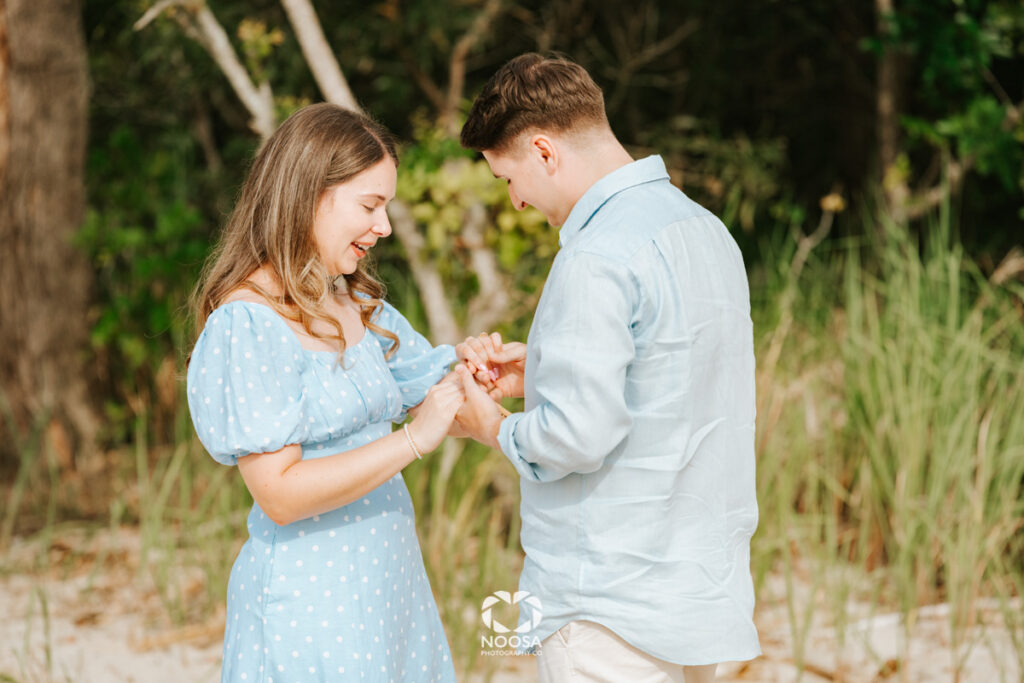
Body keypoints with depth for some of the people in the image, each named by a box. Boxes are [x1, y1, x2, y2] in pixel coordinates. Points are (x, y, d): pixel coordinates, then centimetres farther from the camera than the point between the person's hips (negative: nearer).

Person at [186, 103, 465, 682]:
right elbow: (281, 493, -21)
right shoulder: (248, 322, -15)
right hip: (310, 598, -8)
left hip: (386, 582, 8)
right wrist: (413, 440, -21)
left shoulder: (355, 305, 10)